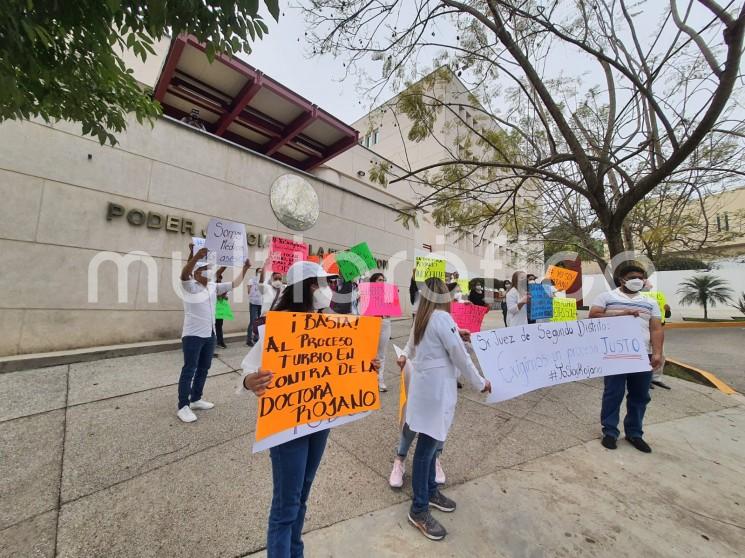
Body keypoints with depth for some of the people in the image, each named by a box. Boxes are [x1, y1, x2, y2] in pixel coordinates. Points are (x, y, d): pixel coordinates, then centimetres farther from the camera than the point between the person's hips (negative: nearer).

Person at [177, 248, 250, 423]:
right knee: (189, 370, -1)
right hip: (193, 335, -7)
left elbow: (234, 284, 12)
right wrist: (197, 256, -45)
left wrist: (244, 269, 0)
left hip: (209, 335, 7)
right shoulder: (190, 286, -9)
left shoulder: (214, 287, 10)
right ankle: (183, 407, 9)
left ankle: (196, 399, 29)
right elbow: (184, 275, -30)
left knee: (203, 369, 15)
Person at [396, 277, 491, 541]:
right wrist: (479, 382, 1)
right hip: (437, 387, -8)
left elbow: (411, 344, 26)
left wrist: (405, 355, 49)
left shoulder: (421, 318, 9)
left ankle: (430, 490, 35)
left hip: (425, 384, 9)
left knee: (430, 442, 19)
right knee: (427, 446, 2)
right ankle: (419, 509, 16)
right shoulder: (442, 318, -16)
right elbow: (459, 355, -13)